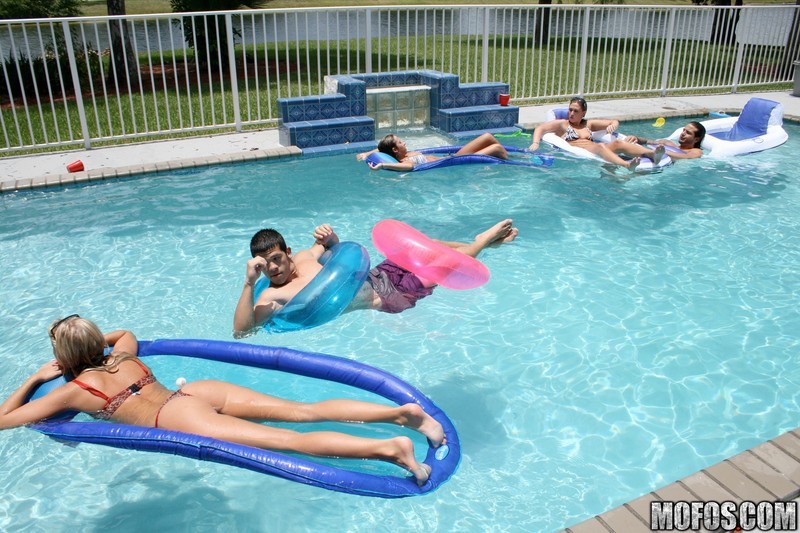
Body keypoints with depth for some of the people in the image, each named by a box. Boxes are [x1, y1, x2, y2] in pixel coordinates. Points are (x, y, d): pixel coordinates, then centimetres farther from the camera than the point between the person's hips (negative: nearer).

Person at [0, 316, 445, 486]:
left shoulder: (72, 390, 14)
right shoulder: (121, 358, 29)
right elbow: (127, 332, 54)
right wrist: (95, 340, 52)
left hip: (176, 417, -7)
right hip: (200, 390, 7)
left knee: (290, 441, -23)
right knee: (307, 412, -5)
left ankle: (388, 447, -39)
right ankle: (401, 411, -20)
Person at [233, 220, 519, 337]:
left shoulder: (302, 257, 3)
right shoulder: (272, 296, -17)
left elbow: (333, 247, 21)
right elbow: (241, 330, -32)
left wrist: (329, 235, -4)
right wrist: (249, 283, -44)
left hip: (375, 276, 7)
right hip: (386, 300, -7)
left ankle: (481, 240, 32)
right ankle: (483, 241, 18)